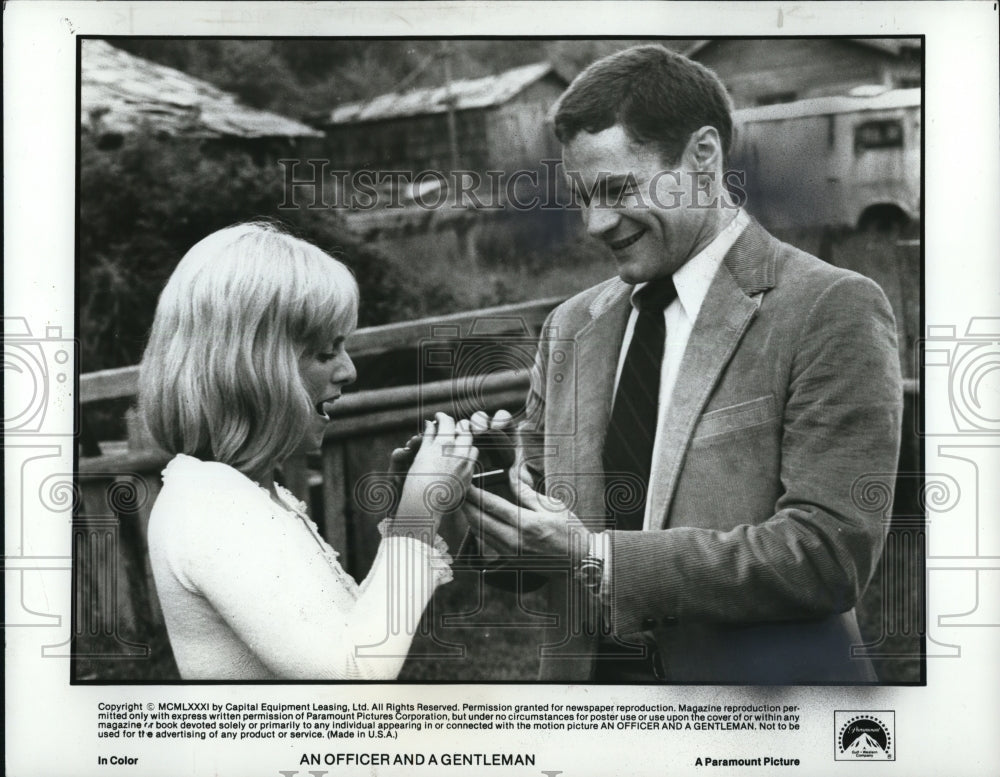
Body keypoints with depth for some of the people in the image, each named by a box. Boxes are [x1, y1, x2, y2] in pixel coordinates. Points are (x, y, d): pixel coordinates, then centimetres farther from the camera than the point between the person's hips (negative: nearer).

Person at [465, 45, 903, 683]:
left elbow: (831, 553, -18)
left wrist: (598, 558, -21)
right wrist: (492, 482, -12)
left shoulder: (831, 310, -11)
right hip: (587, 675, 5)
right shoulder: (571, 328, 6)